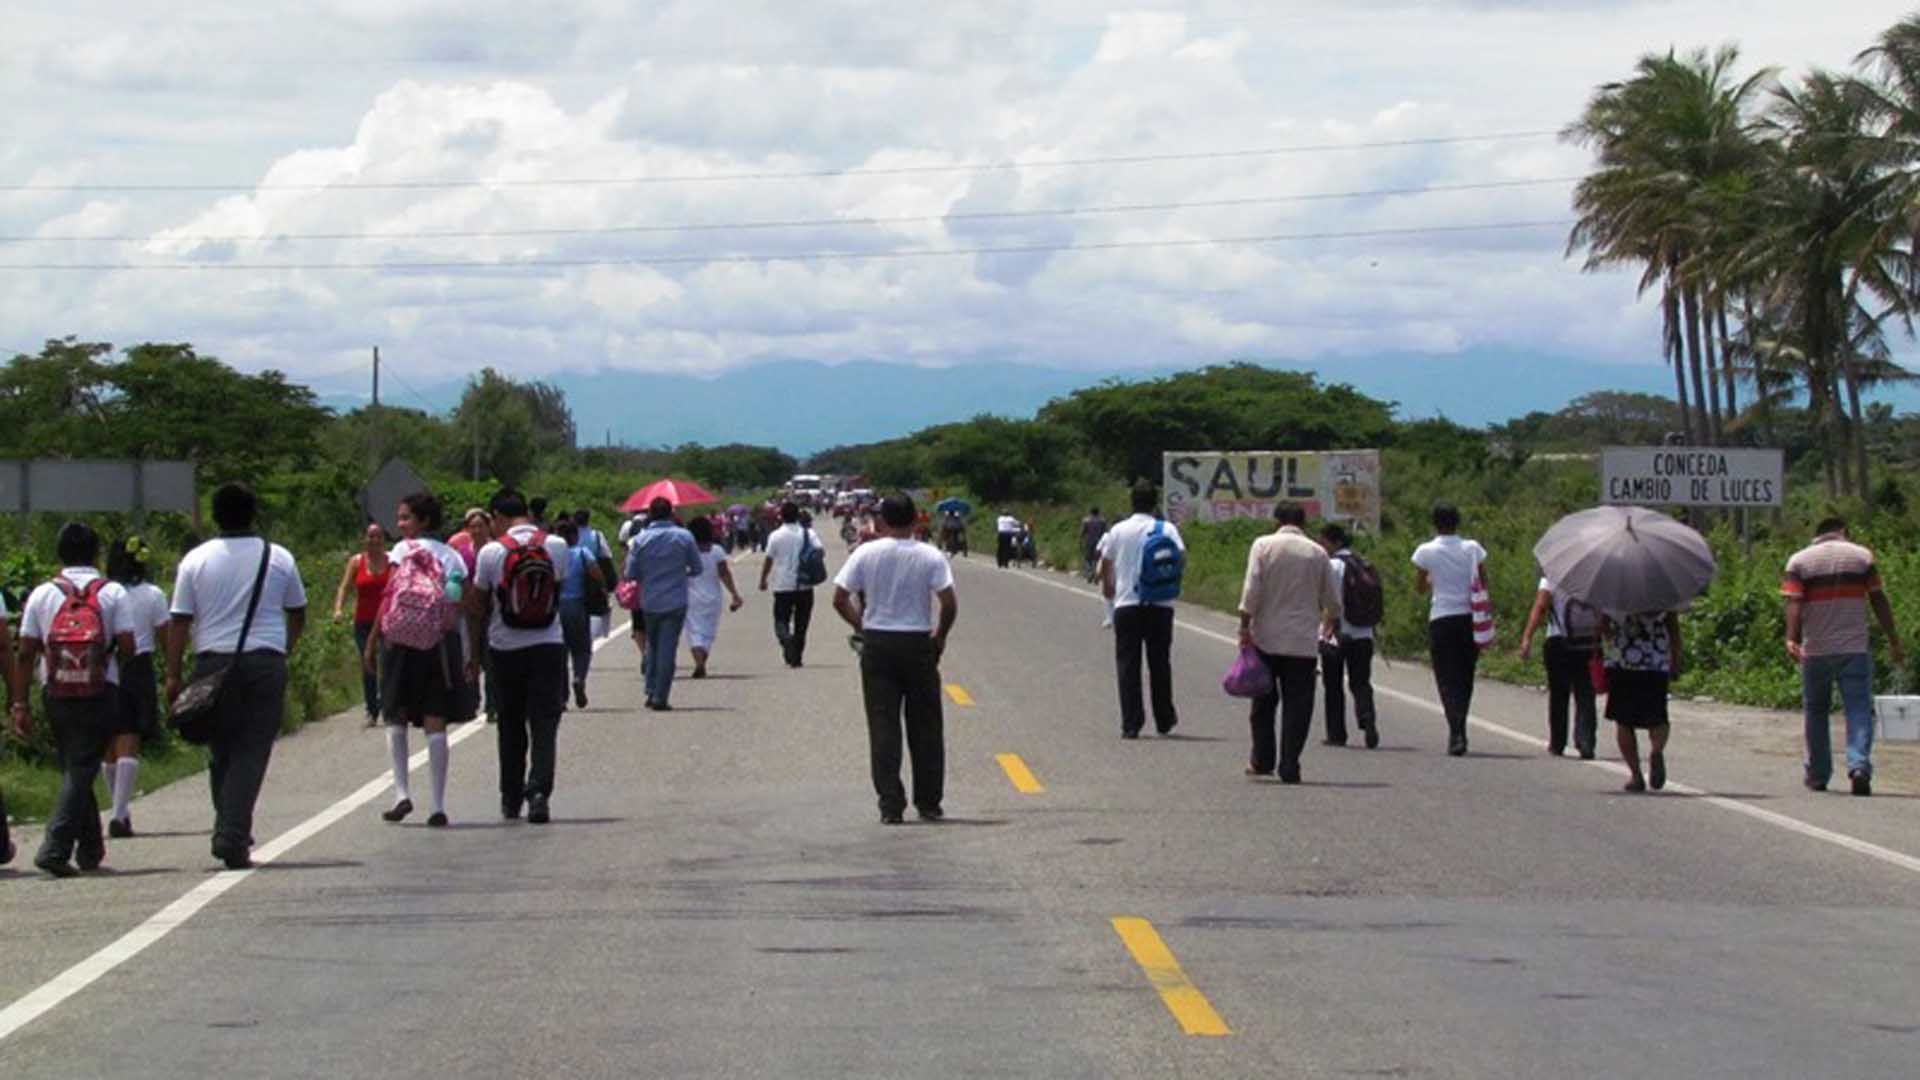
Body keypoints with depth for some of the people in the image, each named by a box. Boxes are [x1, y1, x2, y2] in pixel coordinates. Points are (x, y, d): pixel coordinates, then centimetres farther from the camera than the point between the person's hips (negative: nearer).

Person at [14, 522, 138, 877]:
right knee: (81, 771, -4)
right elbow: (127, 647, -7)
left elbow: (25, 653, 2)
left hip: (56, 692, 3)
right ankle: (55, 847, -18)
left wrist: (20, 704, 5)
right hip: (101, 692, -3)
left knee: (74, 767, 17)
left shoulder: (41, 595, 5)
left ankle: (90, 849, 24)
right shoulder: (113, 593, -1)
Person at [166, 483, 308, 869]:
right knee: (251, 753, -2)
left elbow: (180, 622, 0)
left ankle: (226, 832, 13)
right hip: (265, 660, -1)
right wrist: (287, 648, 32)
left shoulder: (196, 560, 2)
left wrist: (173, 675, 3)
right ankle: (234, 839, -12)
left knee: (221, 752, 13)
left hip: (213, 662, 1)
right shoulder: (278, 558, 4)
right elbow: (297, 614, 15)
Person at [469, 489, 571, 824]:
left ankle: (511, 799, 20)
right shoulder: (557, 546, -2)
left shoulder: (492, 552, -7)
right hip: (549, 645, 0)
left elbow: (477, 607, 0)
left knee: (511, 727, 13)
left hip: (506, 649, 0)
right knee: (544, 724, -1)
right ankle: (539, 791, -19)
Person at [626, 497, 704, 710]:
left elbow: (631, 573, -2)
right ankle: (660, 698, -4)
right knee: (668, 649, -1)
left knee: (653, 646, 18)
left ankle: (651, 691, 13)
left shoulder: (640, 540, -3)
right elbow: (697, 568, 0)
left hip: (649, 602, 2)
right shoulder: (684, 537, -4)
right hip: (675, 602, -2)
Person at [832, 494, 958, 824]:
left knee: (883, 727, 3)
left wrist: (860, 625, 10)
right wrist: (940, 635, 3)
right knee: (925, 728, 10)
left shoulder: (865, 554, -4)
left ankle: (890, 806, -2)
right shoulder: (931, 557, -7)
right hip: (918, 644, 0)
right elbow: (949, 604, -13)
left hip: (877, 644, 1)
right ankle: (929, 804, 14)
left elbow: (840, 599, -4)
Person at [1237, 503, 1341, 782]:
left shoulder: (1263, 545, -2)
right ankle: (1289, 767, -3)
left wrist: (1245, 626, -5)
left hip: (1267, 637, 0)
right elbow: (1332, 600, 7)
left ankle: (1262, 760, 16)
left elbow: (1251, 590, -10)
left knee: (1264, 702, 14)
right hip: (1303, 642, 0)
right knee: (1297, 705, 2)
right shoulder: (1317, 553, 2)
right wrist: (1330, 619, 28)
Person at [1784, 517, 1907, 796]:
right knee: (1859, 710, -3)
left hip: (1815, 650, 1)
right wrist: (1894, 641, 7)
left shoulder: (1799, 561, 4)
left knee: (1816, 711, 14)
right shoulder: (1862, 556, 5)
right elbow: (1879, 600, 3)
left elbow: (1793, 603, -8)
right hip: (1855, 648, -1)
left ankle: (1818, 775, 20)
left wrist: (1792, 639, -15)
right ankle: (1859, 766, -23)